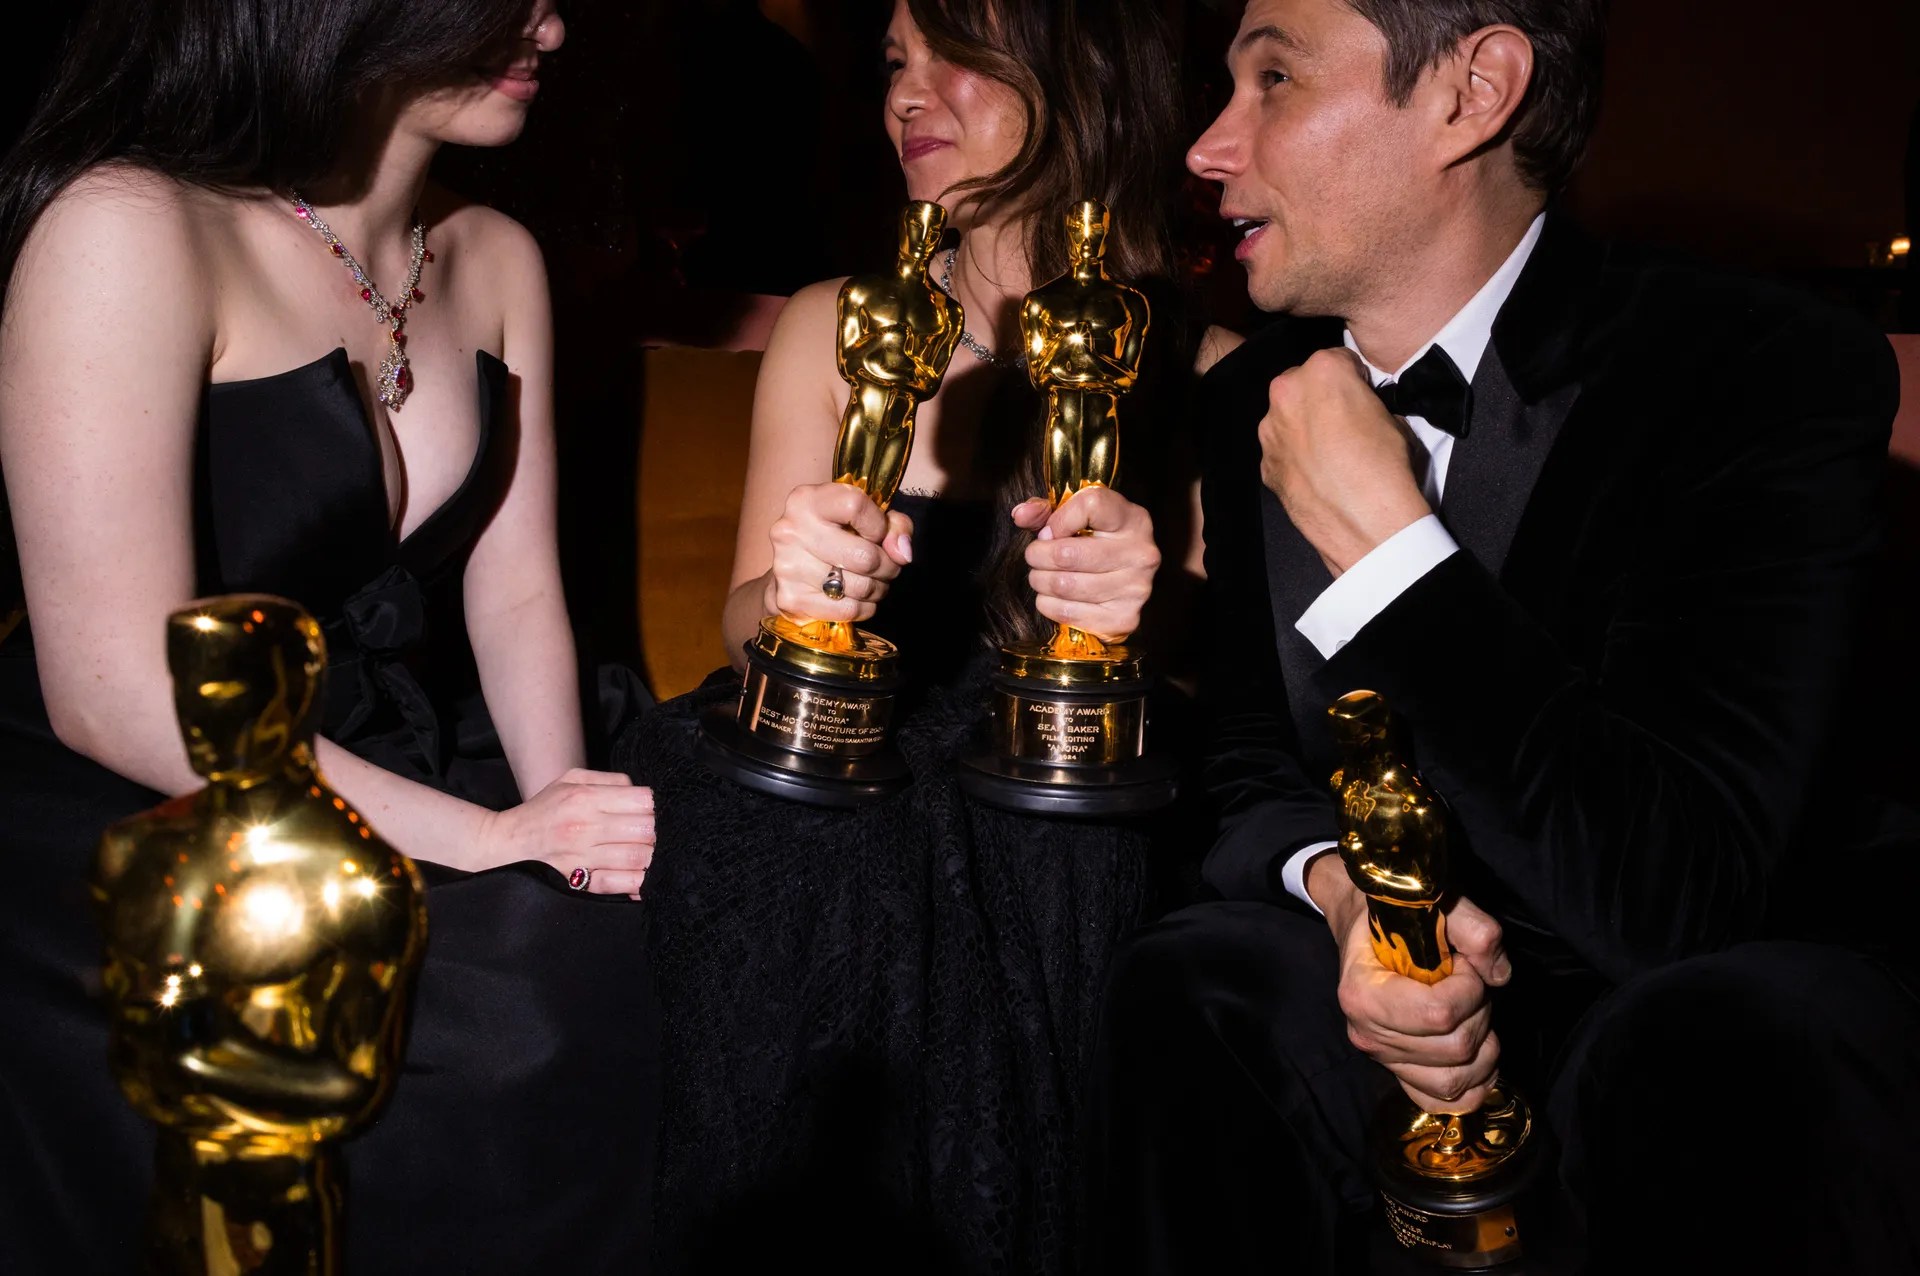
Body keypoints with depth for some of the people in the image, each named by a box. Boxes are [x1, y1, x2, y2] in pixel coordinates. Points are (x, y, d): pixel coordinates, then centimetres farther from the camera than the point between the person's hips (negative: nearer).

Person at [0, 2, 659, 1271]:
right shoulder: (129, 230, -18)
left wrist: (560, 815, -12)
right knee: (529, 1031, -27)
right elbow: (121, 696, -22)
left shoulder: (494, 260, 7)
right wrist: (490, 842, -22)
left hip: (402, 785, 7)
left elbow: (515, 593, 7)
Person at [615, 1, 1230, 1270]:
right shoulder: (836, 325, 8)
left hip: (1057, 871, -2)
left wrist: (1145, 609, -19)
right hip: (818, 827, 3)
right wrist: (788, 593, -18)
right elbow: (750, 624, 5)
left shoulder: (1201, 370, 2)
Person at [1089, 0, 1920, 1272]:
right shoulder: (1256, 402, 0)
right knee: (1190, 991, -21)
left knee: (1723, 1050, -36)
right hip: (1415, 972, 5)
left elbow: (1675, 893, -28)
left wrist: (1381, 541, -27)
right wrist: (1342, 889, -19)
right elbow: (1251, 763, 6)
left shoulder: (1774, 369, -20)